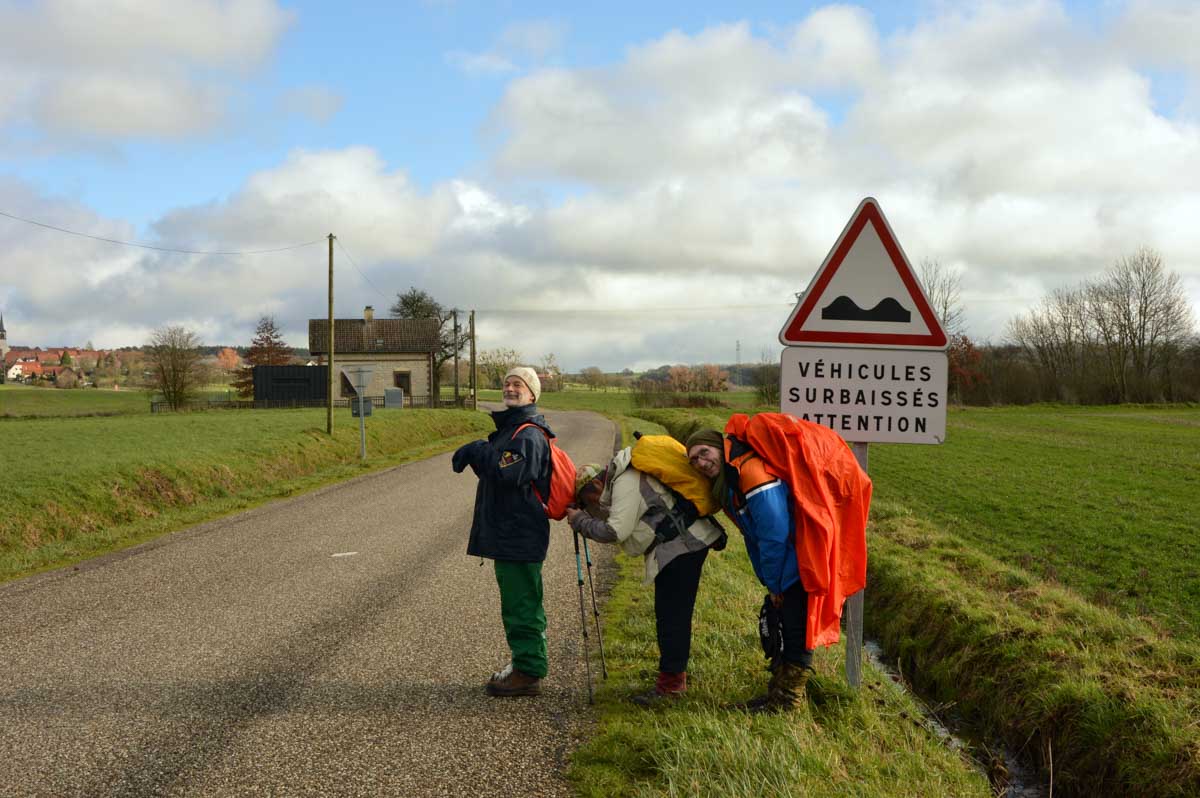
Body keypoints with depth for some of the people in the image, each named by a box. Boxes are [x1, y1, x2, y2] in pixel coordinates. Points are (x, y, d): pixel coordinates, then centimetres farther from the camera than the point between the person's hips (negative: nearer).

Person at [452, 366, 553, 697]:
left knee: (520, 602, -6)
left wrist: (477, 450, -16)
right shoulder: (509, 429, 19)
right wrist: (475, 453, 1)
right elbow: (494, 470, 19)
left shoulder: (528, 435, -16)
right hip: (507, 533, 11)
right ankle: (532, 660, 29)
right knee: (522, 599, 18)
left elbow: (507, 473, -29)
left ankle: (528, 673, -1)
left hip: (519, 535, -11)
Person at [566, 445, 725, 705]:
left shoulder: (625, 483, -13)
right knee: (669, 615, 13)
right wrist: (585, 520, 8)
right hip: (676, 548, 11)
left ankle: (671, 681, -6)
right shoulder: (620, 483, 21)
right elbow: (615, 530, 20)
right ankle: (675, 675, 20)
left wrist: (580, 521, -8)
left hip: (683, 545, -11)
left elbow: (616, 532, -20)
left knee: (672, 616, -9)